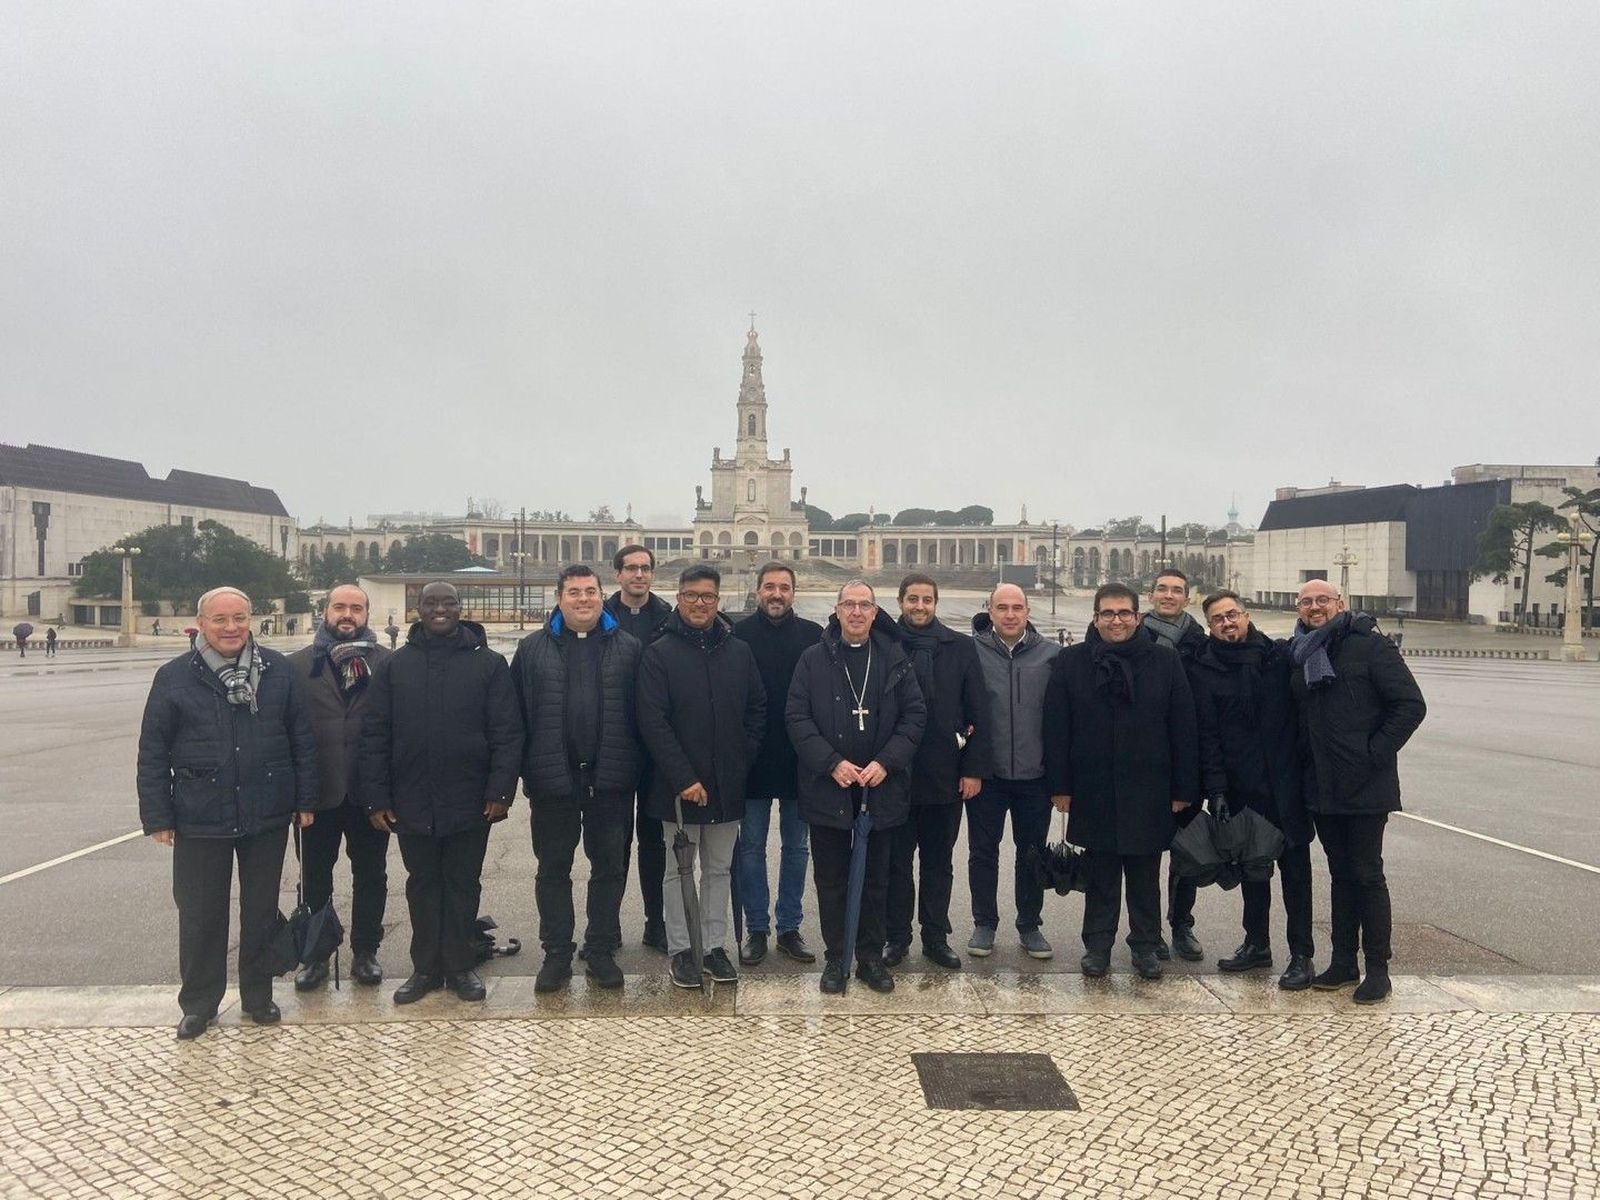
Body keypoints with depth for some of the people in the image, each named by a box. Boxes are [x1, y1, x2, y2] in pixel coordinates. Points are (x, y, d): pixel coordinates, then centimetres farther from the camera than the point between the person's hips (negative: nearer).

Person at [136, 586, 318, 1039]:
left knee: (262, 910, 13)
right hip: (200, 819, -1)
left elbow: (302, 739, 3)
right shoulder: (174, 677, -3)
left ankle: (258, 995, 29)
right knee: (200, 914, 8)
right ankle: (199, 1003, 25)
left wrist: (305, 800, 2)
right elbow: (153, 754, 0)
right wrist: (157, 816, -3)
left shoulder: (277, 670, -1)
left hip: (267, 815, 1)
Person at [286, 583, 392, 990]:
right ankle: (316, 955, 25)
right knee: (315, 878, 11)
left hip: (369, 789, 0)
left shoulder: (388, 663, 0)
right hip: (318, 789, 1)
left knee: (370, 876, 10)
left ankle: (365, 952, 24)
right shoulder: (298, 664, 2)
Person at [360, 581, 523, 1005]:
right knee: (422, 886, 13)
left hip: (470, 802, -2)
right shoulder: (394, 666, 4)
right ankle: (425, 968, 25)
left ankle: (460, 966, 22)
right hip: (412, 803, 2)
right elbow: (374, 736, 3)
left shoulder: (488, 664, -1)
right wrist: (376, 798, -3)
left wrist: (500, 791, -12)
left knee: (463, 886, 9)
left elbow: (507, 733, -4)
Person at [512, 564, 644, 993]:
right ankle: (556, 954, 21)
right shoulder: (533, 649, 4)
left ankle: (601, 952, 22)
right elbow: (517, 714, 2)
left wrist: (636, 767, -4)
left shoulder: (628, 648, 3)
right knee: (553, 869, 9)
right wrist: (525, 770, -5)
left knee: (609, 868, 9)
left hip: (610, 779, 0)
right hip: (553, 780, 0)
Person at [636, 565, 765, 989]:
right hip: (678, 786, -3)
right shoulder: (659, 653, -6)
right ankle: (680, 950, 19)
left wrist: (742, 761, -1)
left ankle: (715, 946, 24)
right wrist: (683, 779, -17)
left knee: (719, 868, 13)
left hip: (727, 784, 4)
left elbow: (757, 711, 11)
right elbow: (652, 721, -12)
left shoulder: (739, 652, 5)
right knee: (678, 870, 8)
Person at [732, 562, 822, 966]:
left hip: (799, 761, 1)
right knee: (751, 847, 8)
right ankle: (756, 929, 20)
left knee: (796, 847, 11)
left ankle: (790, 927, 23)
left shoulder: (813, 635, 0)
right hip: (752, 760, -1)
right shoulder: (740, 634, -3)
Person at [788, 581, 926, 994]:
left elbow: (914, 714, 2)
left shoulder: (894, 659, 3)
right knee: (831, 879, 8)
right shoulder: (814, 660, -1)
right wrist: (831, 763, -14)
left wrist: (887, 762, -11)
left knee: (875, 878, 11)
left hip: (881, 788, 1)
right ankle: (835, 957, 20)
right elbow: (797, 716, -5)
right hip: (828, 787, -1)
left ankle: (871, 957, 23)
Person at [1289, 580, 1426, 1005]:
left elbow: (1411, 705, -11)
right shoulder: (1299, 654, 10)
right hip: (1321, 786, 6)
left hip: (1365, 785, -5)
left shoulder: (1369, 645, -7)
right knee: (1341, 874, 13)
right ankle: (1344, 961, 21)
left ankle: (1378, 968, 9)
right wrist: (1303, 758, 8)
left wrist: (1375, 754, -14)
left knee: (1367, 874, -1)